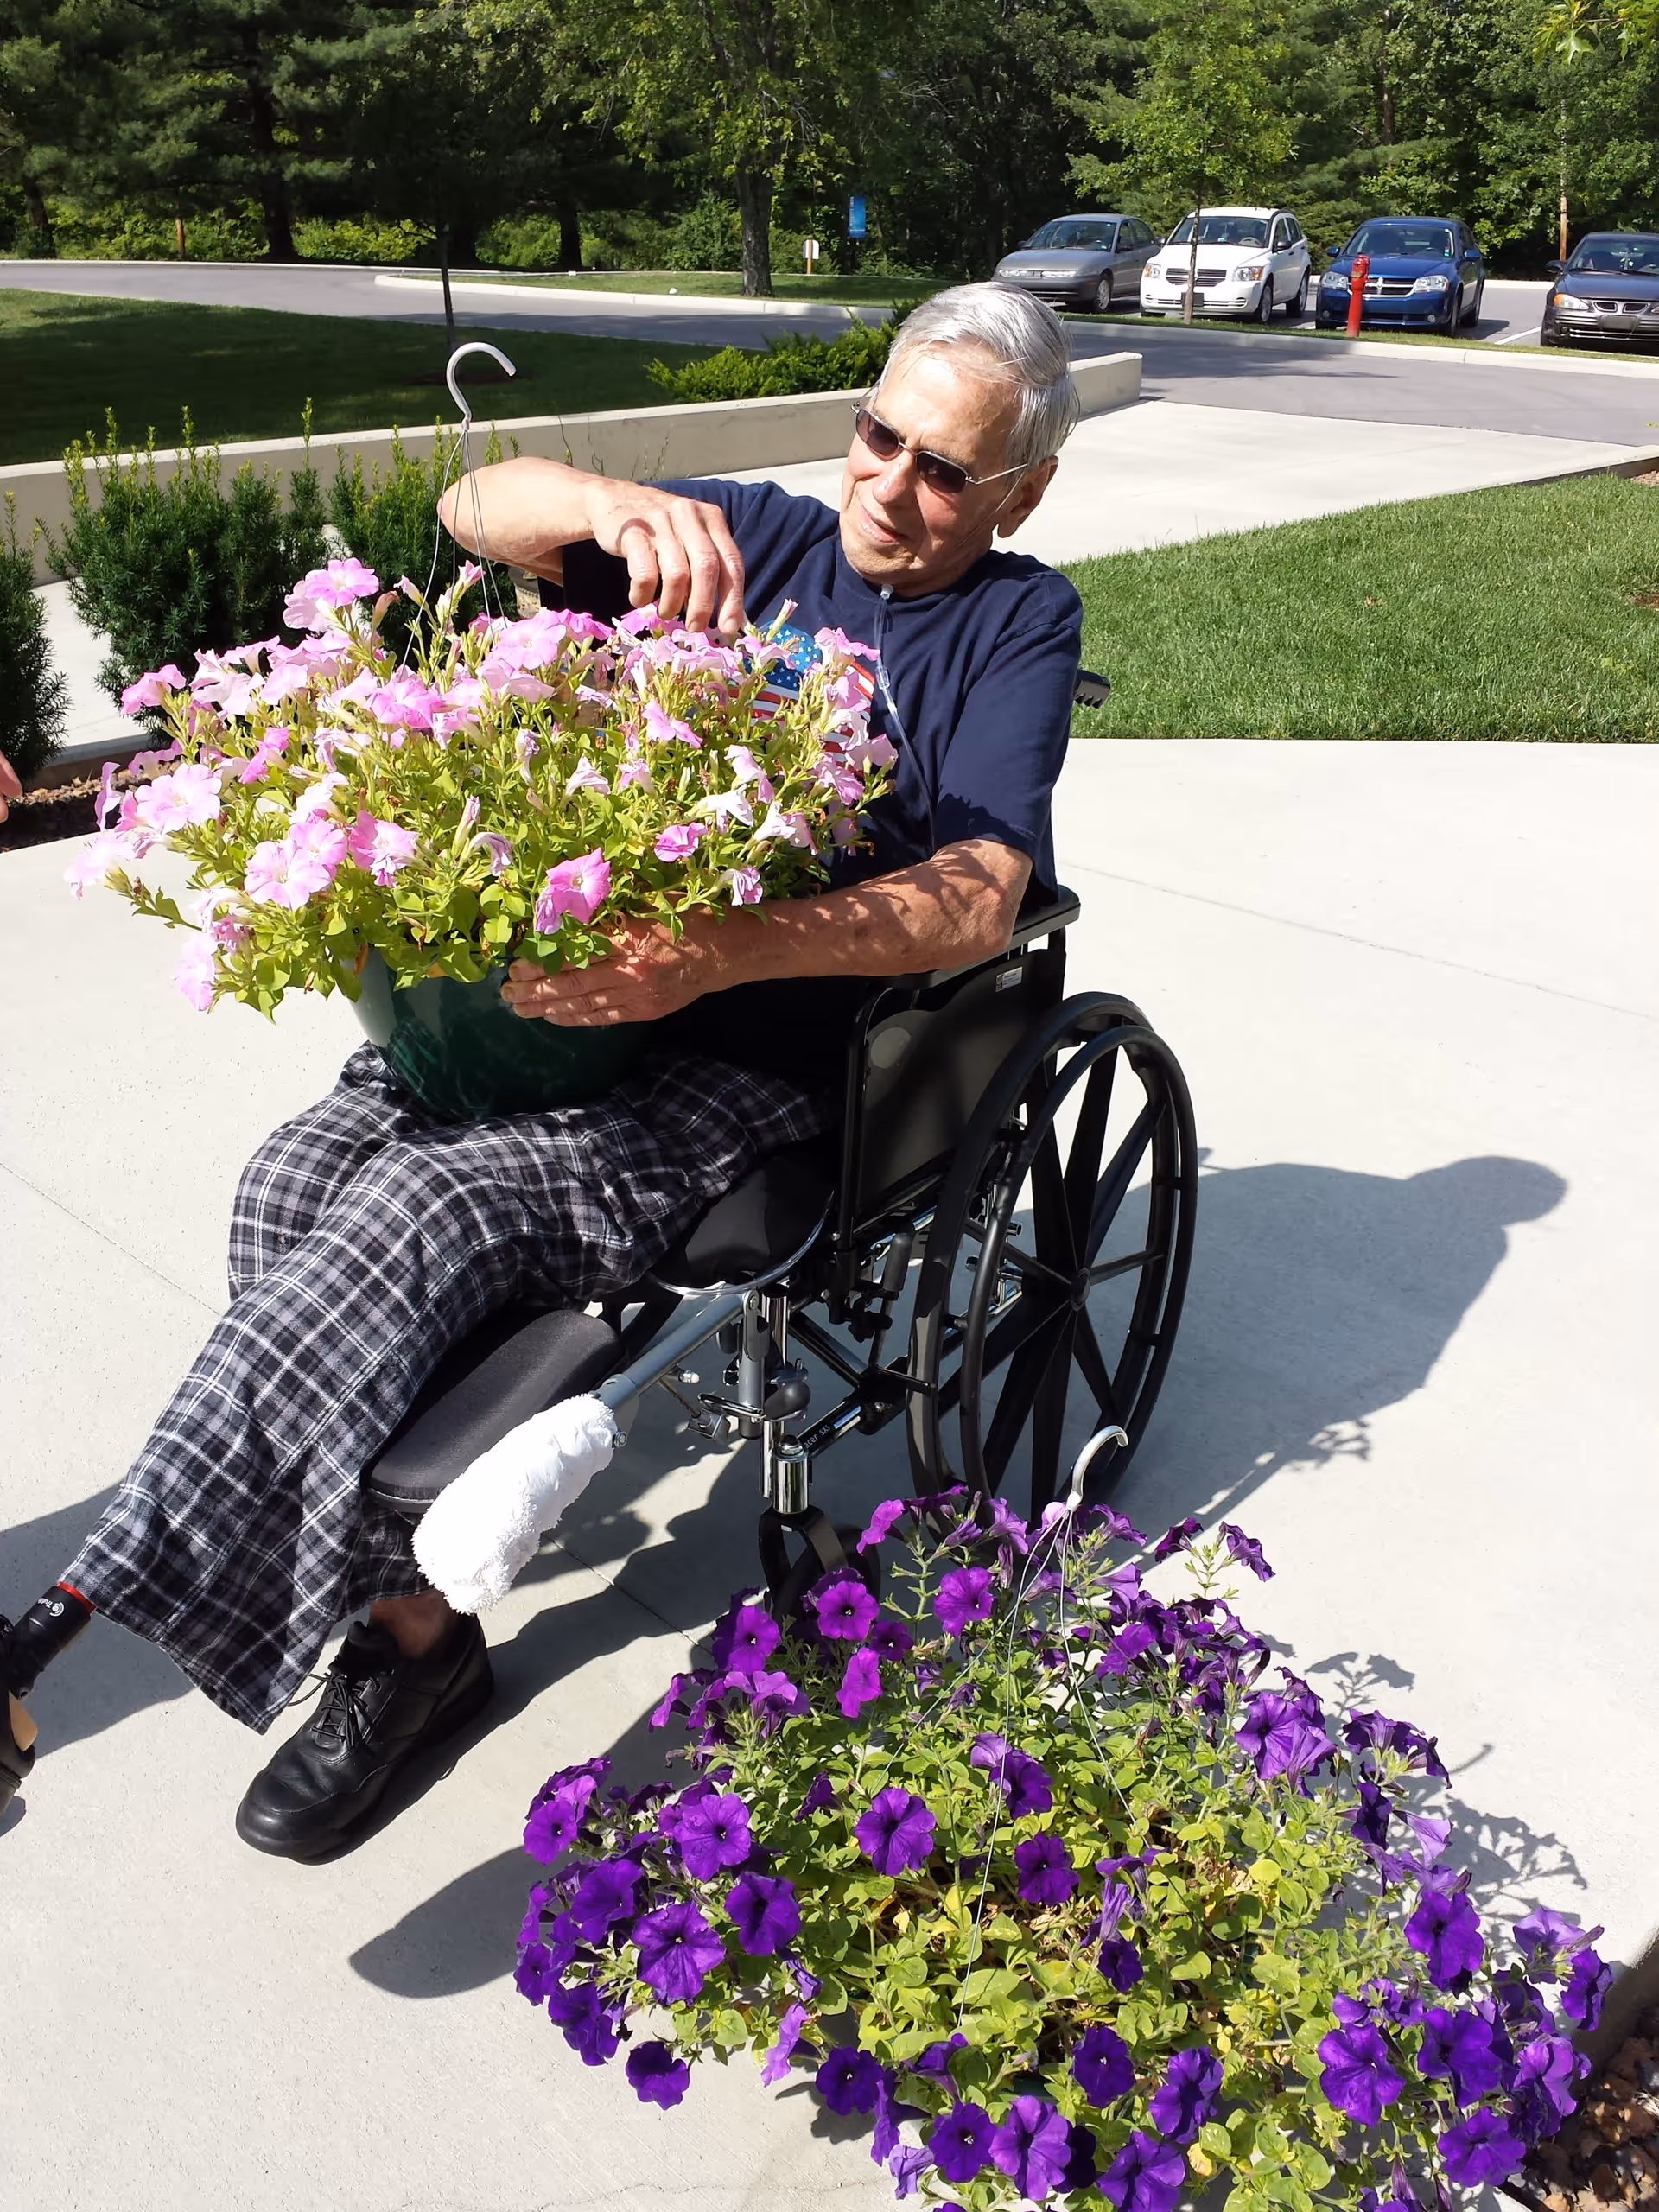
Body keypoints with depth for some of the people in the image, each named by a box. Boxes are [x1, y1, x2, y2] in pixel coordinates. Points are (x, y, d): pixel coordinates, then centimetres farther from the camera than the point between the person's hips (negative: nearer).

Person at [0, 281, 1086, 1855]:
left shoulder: (1017, 626, 3)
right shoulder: (757, 540, 16)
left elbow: (982, 896, -14)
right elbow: (478, 507, 7)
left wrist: (726, 949, -31)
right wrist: (622, 505, -17)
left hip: (762, 1067, -5)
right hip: (561, 987, 5)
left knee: (421, 1210, -28)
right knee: (296, 1175, -19)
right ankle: (407, 1626, -7)